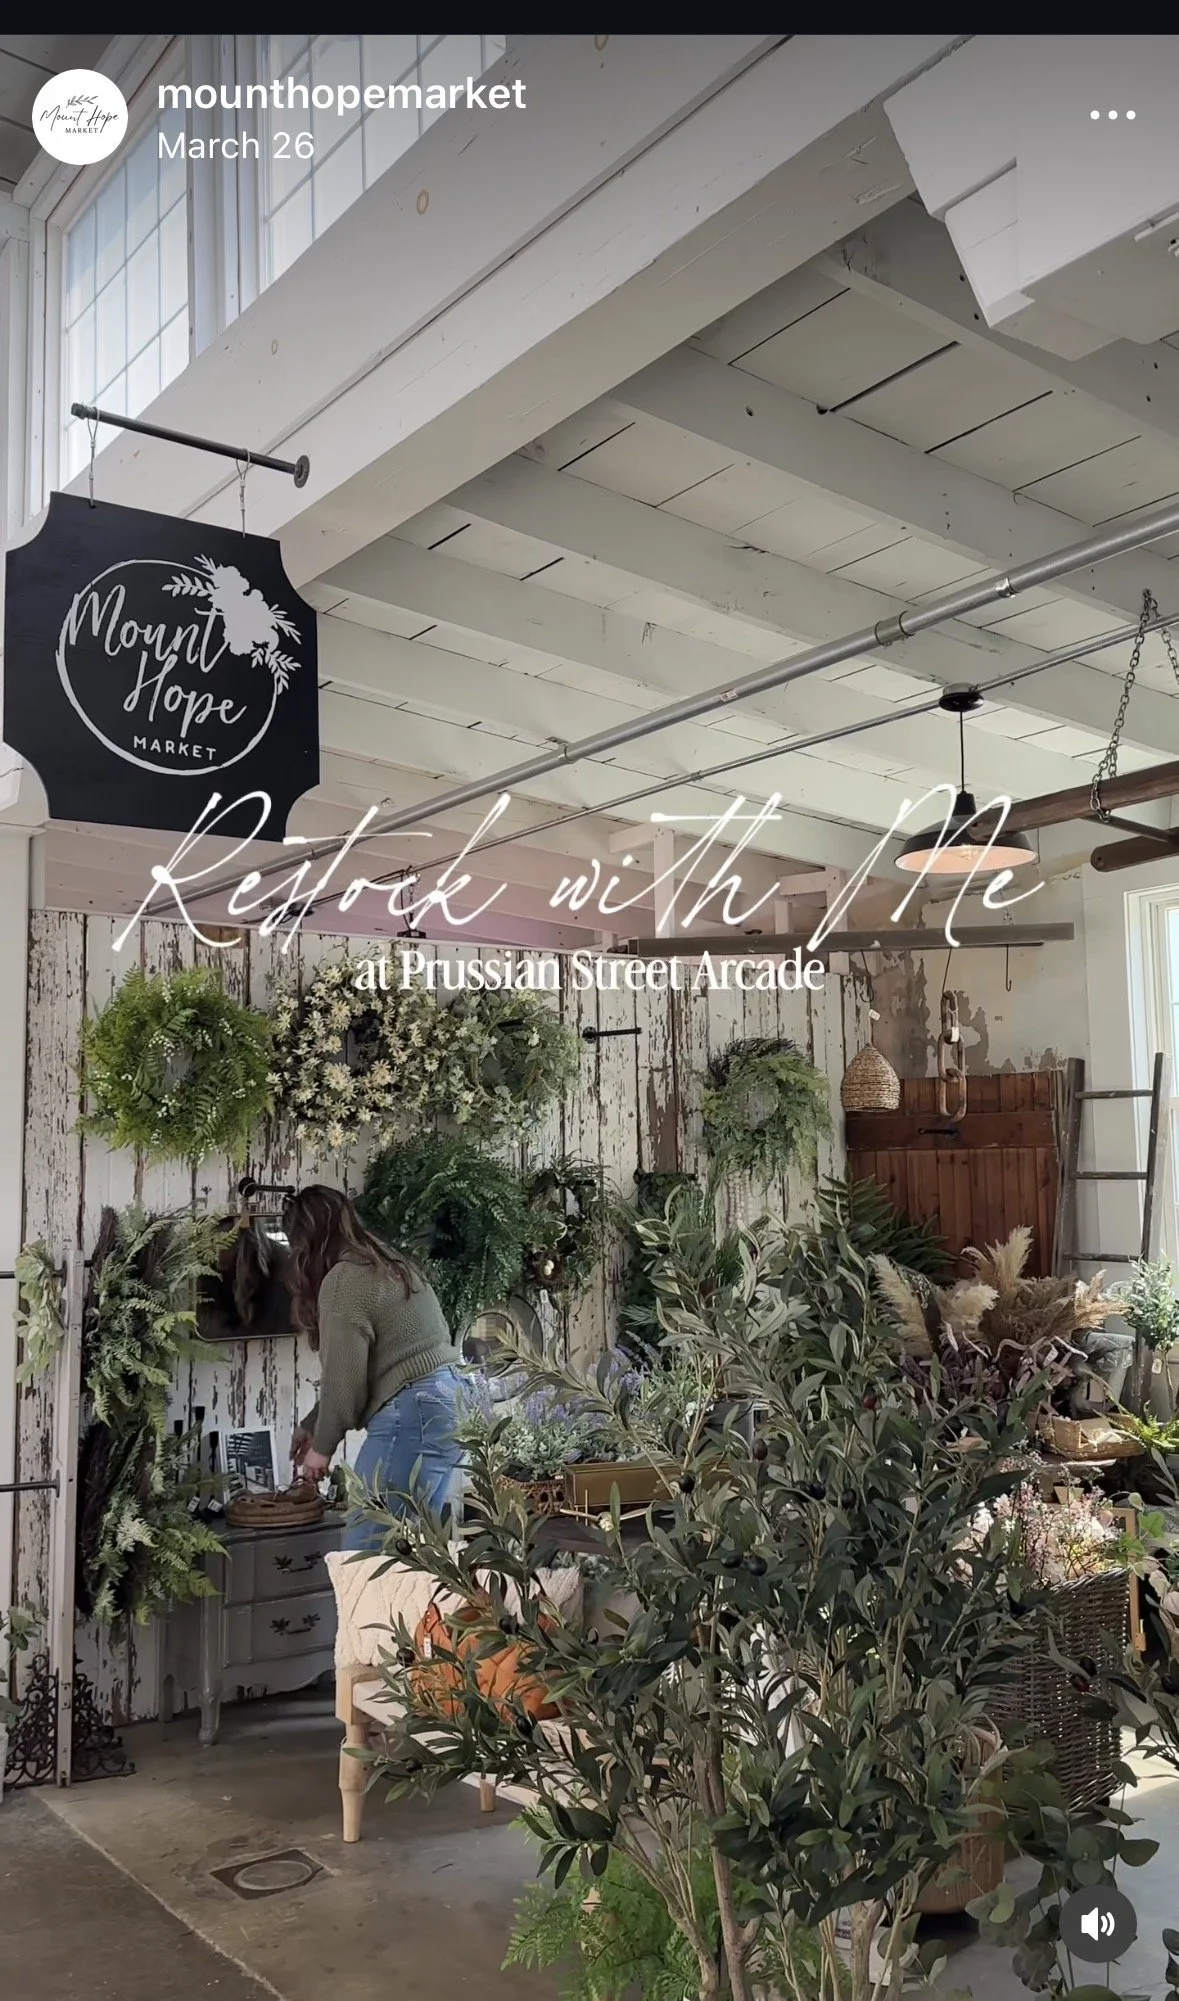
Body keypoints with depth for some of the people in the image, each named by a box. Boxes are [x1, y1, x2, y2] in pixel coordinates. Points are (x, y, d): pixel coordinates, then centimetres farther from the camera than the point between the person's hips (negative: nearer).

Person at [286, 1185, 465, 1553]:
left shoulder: (344, 1280, -8)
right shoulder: (386, 1267, 21)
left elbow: (344, 1378, -9)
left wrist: (322, 1445, 5)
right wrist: (311, 1424, 32)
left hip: (412, 1415, -10)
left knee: (366, 1552, -6)